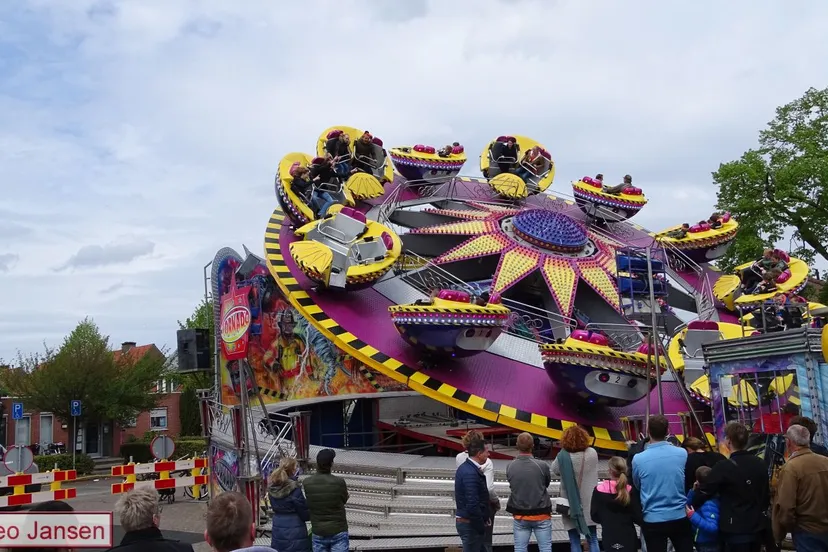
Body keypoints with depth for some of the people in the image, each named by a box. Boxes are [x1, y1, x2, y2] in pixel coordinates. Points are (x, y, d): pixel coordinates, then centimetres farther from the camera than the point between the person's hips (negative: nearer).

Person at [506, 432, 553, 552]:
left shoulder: (510, 467, -11)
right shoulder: (542, 466, -17)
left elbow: (512, 485, -1)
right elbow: (547, 483, 0)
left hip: (519, 515, 2)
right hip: (541, 515, -2)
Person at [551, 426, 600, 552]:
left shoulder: (563, 456, -16)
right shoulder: (592, 453, -8)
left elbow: (554, 470, 1)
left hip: (571, 505, -2)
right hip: (589, 503, 2)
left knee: (575, 541, 6)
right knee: (593, 540, 11)